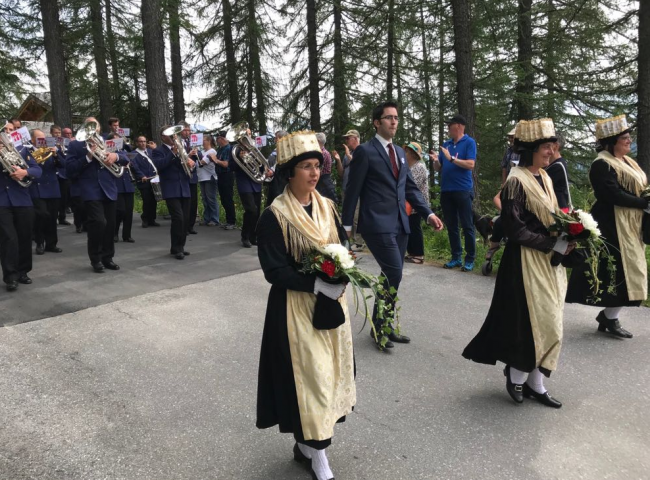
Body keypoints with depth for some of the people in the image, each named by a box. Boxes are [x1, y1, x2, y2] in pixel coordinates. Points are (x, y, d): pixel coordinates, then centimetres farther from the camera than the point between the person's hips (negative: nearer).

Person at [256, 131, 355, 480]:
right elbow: (274, 270, -16)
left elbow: (343, 249, 11)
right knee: (309, 375, -1)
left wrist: (341, 278, -9)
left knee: (329, 371, 13)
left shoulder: (326, 207, 4)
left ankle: (305, 443, 32)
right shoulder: (275, 215, -14)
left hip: (332, 303, 7)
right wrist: (317, 285, -23)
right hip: (296, 307, -6)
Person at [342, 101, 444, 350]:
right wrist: (347, 224, -7)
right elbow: (353, 190, -7)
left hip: (400, 223, 8)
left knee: (392, 277, 12)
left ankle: (384, 325, 25)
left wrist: (428, 213, 4)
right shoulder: (365, 151, -6)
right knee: (393, 274, -12)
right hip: (377, 224, -7)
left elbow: (410, 187, 16)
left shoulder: (399, 151, 17)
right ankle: (379, 327, 5)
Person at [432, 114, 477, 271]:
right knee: (451, 226, 9)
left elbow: (470, 164, -14)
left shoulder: (469, 142, -2)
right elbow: (438, 168, 14)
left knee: (467, 226, -1)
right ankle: (456, 257, 17)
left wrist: (451, 158, -19)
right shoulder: (446, 144, 14)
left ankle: (470, 259, 5)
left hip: (463, 190, -6)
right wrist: (436, 161, -7)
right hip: (446, 190, 6)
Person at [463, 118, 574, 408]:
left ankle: (535, 384, 24)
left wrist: (566, 237, 0)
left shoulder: (544, 178, 10)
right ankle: (516, 376, 21)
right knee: (534, 323, -3)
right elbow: (515, 230, -20)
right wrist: (556, 245, -18)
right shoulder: (517, 182, -16)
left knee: (547, 323, 12)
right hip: (527, 262, -9)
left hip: (549, 262, 9)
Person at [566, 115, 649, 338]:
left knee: (625, 270, 11)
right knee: (620, 270, -5)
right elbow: (613, 195, -23)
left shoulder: (627, 162, 15)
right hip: (613, 227, -9)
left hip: (629, 226, 9)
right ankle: (610, 318, 8)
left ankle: (608, 314, 20)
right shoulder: (602, 165, -15)